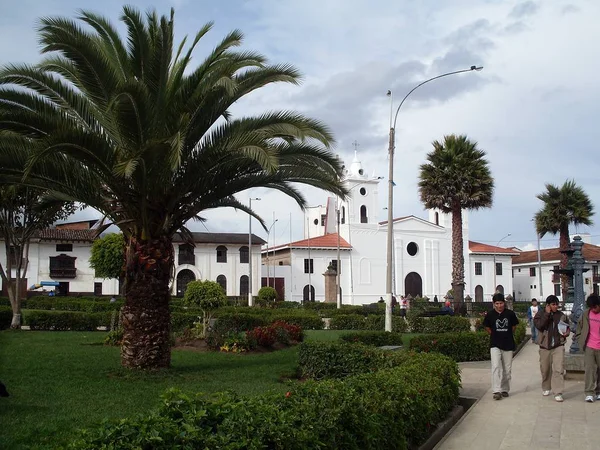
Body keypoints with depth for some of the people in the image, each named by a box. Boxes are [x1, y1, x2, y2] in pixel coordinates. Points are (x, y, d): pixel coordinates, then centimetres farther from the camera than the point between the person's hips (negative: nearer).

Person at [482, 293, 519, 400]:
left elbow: (514, 326, 14)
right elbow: (487, 327, 11)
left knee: (507, 369, 8)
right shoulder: (490, 314, -4)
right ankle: (496, 391, -15)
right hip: (495, 345, -1)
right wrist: (495, 335, 6)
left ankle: (505, 390, 21)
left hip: (508, 344, 2)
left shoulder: (510, 313, -3)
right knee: (496, 367, -14)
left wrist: (507, 335, 9)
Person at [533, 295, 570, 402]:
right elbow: (538, 325, -21)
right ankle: (546, 388, 34)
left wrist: (567, 332, -4)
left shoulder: (562, 315, 3)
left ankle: (558, 392, -7)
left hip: (558, 346, 0)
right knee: (545, 369, 13)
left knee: (559, 369, -11)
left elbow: (567, 327, 18)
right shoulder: (540, 314, -2)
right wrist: (547, 314, -19)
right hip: (545, 346, 0)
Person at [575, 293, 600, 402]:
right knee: (590, 369, -6)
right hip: (589, 347, 0)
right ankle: (589, 393, -6)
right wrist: (580, 340, 6)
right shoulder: (586, 313, 0)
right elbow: (579, 326, 12)